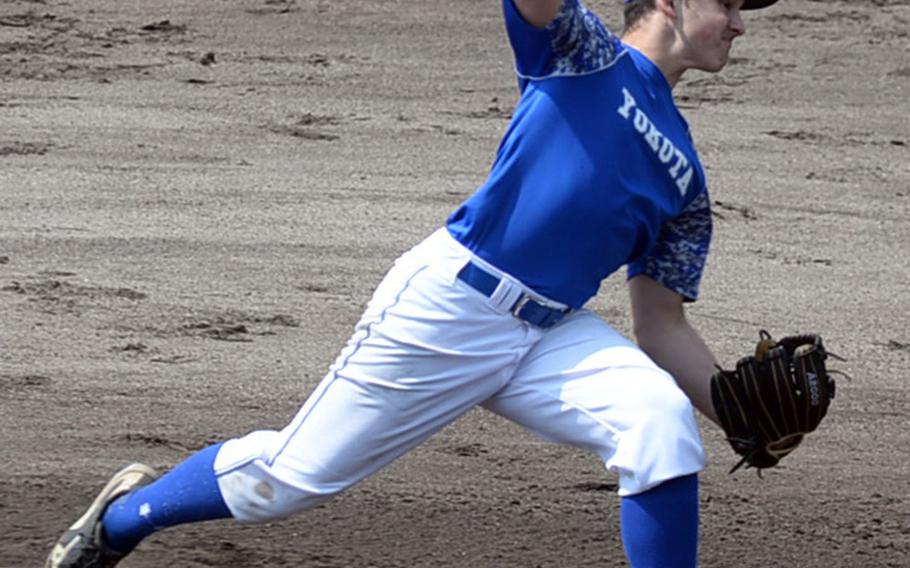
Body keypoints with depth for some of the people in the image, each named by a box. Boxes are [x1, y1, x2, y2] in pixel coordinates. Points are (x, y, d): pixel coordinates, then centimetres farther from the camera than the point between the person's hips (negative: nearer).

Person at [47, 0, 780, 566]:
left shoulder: (686, 180, 15)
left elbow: (662, 327, 15)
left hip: (550, 335, 5)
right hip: (443, 310, -5)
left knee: (662, 420, -21)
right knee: (292, 477, 4)